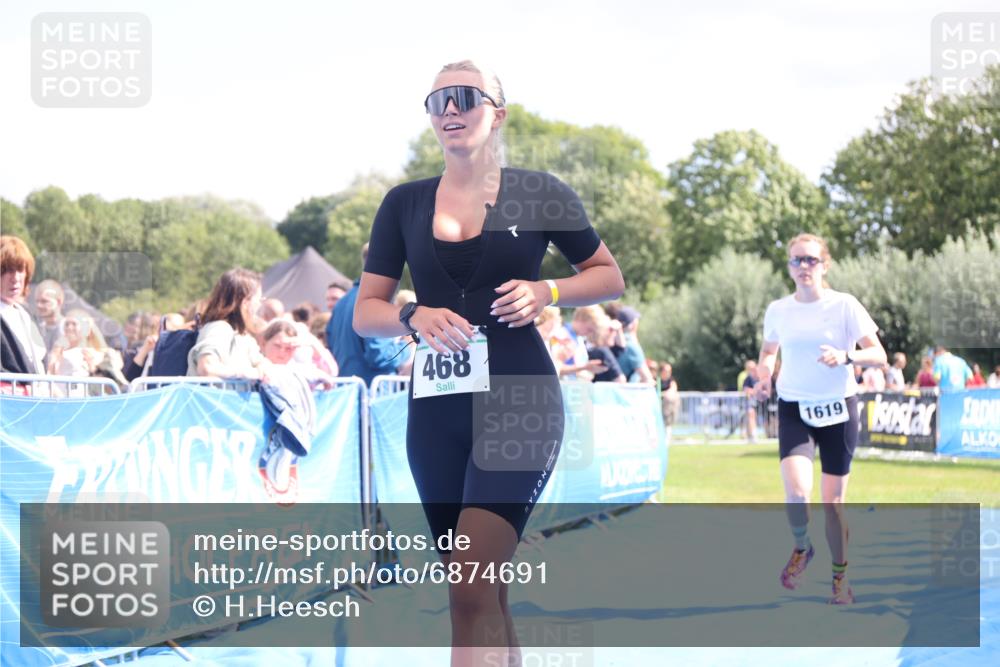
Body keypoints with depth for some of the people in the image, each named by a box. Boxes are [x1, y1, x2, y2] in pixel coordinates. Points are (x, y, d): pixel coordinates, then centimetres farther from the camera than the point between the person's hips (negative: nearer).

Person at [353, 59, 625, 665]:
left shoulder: (538, 194, 1)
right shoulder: (405, 204, 9)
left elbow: (610, 276, 10)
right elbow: (365, 312, 10)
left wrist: (548, 292, -9)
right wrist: (415, 316, -12)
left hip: (518, 398, -4)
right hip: (436, 407, 4)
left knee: (472, 591, -18)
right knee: (486, 591, 11)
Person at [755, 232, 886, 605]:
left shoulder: (844, 305, -6)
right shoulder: (778, 310, 2)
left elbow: (879, 356, -7)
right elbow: (769, 349, 22)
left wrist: (846, 356, -26)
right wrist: (764, 375, 2)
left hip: (838, 409, -1)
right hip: (794, 410, 1)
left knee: (833, 501, 2)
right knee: (797, 492, -21)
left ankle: (840, 578, 20)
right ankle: (801, 549, 9)